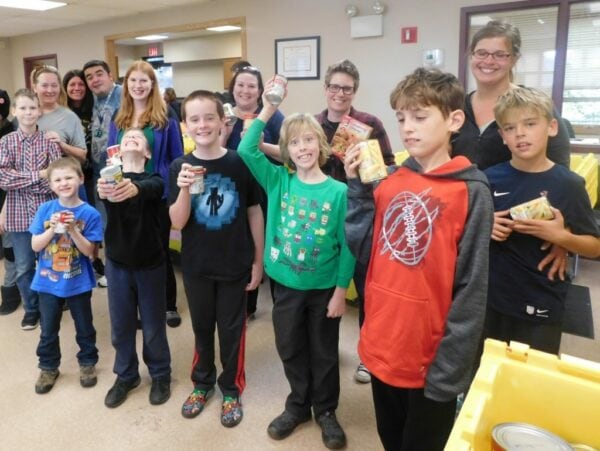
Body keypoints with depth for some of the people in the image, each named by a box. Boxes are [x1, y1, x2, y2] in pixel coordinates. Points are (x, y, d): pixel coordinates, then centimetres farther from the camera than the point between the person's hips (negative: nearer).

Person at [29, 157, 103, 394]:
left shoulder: (89, 213, -12)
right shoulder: (45, 210, -7)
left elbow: (89, 251, -13)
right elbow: (35, 246, -6)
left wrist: (73, 230, -27)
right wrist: (53, 229, -22)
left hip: (78, 283, -1)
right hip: (48, 282, 2)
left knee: (84, 328, 15)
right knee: (48, 330, 16)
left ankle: (87, 363, 36)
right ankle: (48, 367, 36)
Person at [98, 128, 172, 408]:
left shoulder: (154, 181, -6)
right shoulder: (111, 179, -1)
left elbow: (149, 189, -30)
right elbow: (103, 191, -24)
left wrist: (133, 188, -53)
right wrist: (103, 190, -49)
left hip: (150, 263, -2)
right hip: (117, 263, 2)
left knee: (153, 327, 10)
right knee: (120, 327, 14)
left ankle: (160, 375, 31)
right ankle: (125, 375, 35)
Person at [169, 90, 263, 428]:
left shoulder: (240, 163, -10)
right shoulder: (180, 167, -6)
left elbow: (255, 213, -3)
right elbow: (177, 223, -8)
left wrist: (259, 261, -1)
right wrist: (184, 189, -26)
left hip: (235, 264, -1)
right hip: (196, 265, 2)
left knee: (232, 329, 13)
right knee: (202, 326, 20)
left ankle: (231, 390, 34)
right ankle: (202, 383, 42)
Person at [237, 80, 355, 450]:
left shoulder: (338, 191, -11)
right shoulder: (278, 181, -4)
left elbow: (347, 246, -9)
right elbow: (246, 150, -15)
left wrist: (341, 290, -9)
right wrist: (267, 111, -19)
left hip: (324, 288, -2)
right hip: (286, 284, 3)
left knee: (324, 352, 14)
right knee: (290, 349, 18)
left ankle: (326, 411, 36)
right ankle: (298, 405, 40)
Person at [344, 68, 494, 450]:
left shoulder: (471, 192, -14)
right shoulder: (390, 181, 1)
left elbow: (471, 291, -14)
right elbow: (363, 249, 0)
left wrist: (450, 367, -14)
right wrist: (358, 186, -7)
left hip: (431, 359, -5)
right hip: (382, 346, 5)